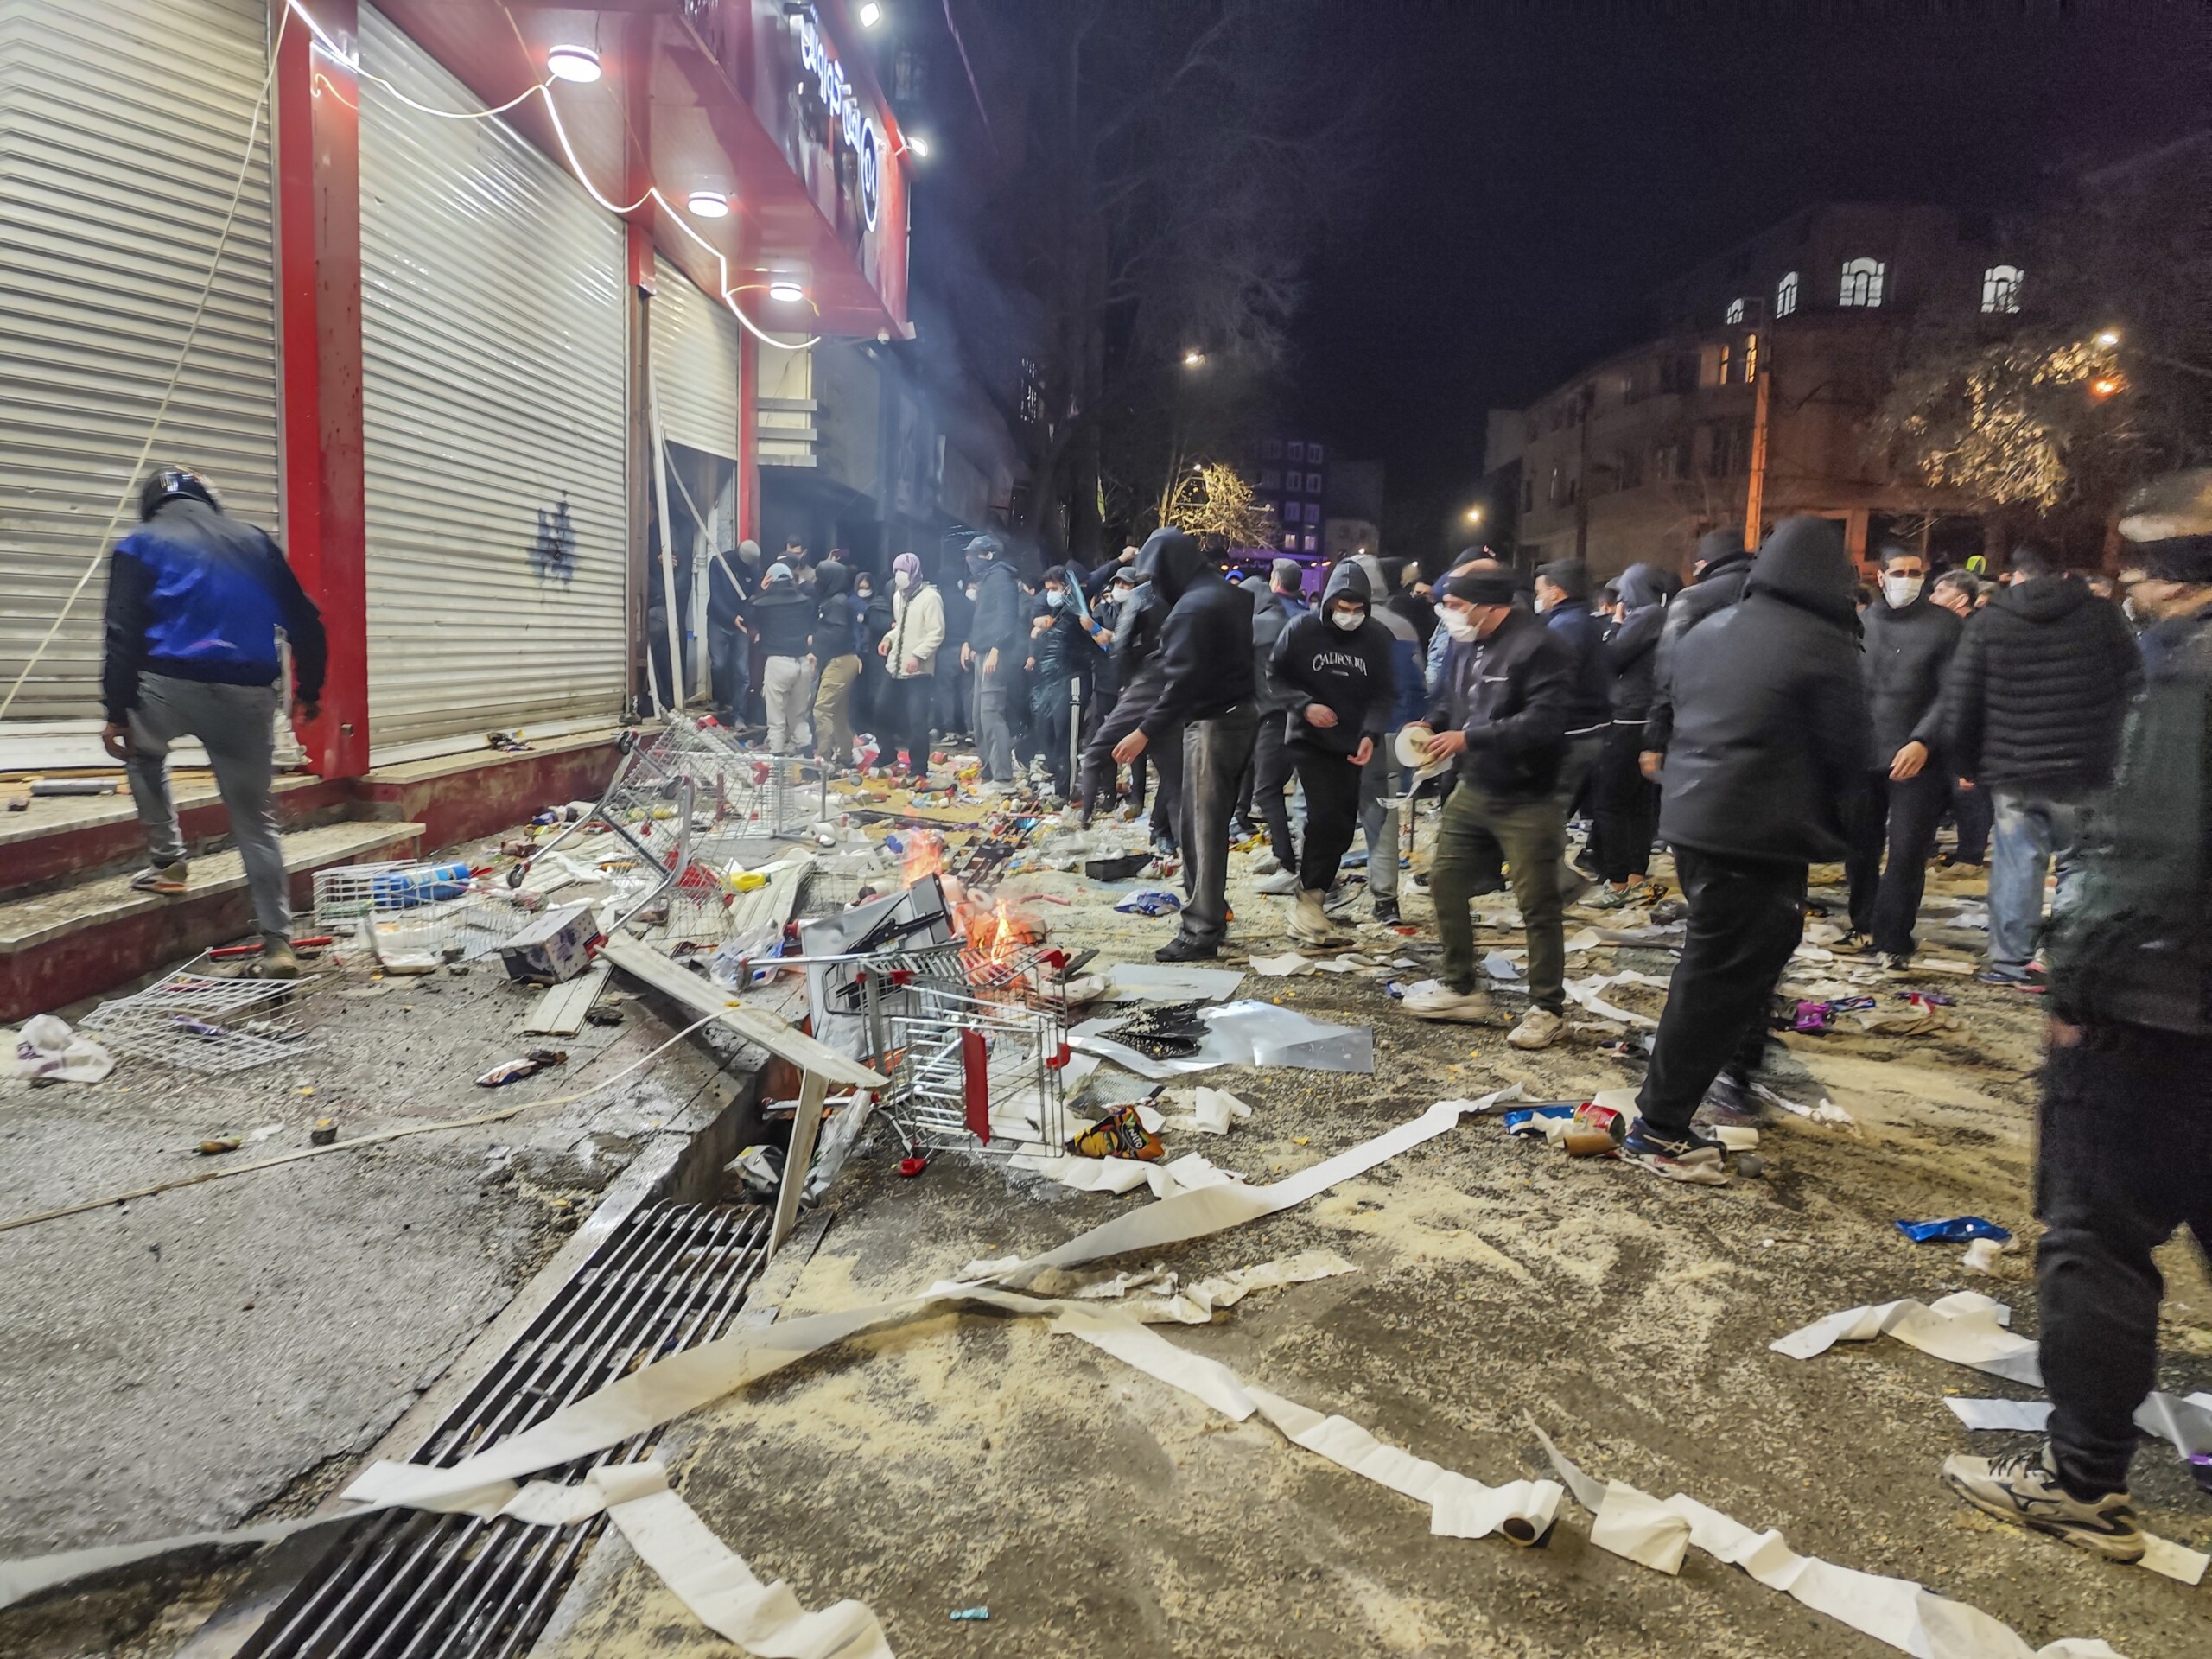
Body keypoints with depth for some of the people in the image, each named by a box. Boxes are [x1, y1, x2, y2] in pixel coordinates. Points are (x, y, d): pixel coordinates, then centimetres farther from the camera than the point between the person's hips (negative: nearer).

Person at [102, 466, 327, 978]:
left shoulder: (140, 544, 9)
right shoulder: (254, 541, 18)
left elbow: (123, 634, -1)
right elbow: (305, 623, 15)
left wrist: (116, 712, 0)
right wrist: (310, 690, 23)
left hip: (170, 685, -2)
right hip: (249, 695, 2)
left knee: (142, 752, 34)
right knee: (256, 821, 8)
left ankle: (167, 861, 26)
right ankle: (278, 943, 3)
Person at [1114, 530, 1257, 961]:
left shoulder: (1192, 607, -16)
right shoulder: (1230, 595, 14)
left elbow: (1182, 681, -24)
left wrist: (1145, 732, -25)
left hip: (1213, 722, -10)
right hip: (1242, 712, 10)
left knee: (1203, 827, -6)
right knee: (1209, 821, 16)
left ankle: (1202, 930, -4)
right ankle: (1209, 911, 23)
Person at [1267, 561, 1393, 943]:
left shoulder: (1378, 637, -4)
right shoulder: (1302, 630, -9)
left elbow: (1383, 693, 0)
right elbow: (1274, 675, -1)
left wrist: (1370, 733, -15)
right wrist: (1304, 706, -16)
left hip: (1351, 743, 3)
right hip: (1309, 739, -3)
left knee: (1343, 822, 6)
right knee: (1327, 814, -16)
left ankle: (1318, 881, 24)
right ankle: (1310, 895, -6)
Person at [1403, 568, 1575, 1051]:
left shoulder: (1539, 647, -20)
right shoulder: (1465, 645, 6)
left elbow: (1544, 721, -28)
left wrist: (1469, 738, -26)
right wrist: (1432, 725, -2)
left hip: (1526, 800, -8)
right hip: (1471, 789, 8)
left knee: (1537, 905, 1)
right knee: (1446, 882, 13)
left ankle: (1548, 1009, 15)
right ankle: (1459, 988, 28)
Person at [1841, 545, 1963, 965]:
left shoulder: (1945, 625, -1)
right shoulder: (1860, 622, 7)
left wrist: (1922, 742, -20)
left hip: (1917, 758, -3)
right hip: (1863, 755, 3)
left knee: (1906, 852, -2)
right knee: (1859, 847, 9)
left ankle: (1893, 938, 8)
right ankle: (1864, 925, 25)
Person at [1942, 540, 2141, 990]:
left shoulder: (1986, 623, -1)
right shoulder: (2103, 615, 1)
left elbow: (1959, 699, -1)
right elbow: (2133, 687, 2)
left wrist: (1965, 762, 8)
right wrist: (2117, 755, 11)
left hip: (2010, 768, 0)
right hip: (2085, 769, 0)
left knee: (2018, 860, 8)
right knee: (2079, 864, 9)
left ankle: (2011, 961, 9)